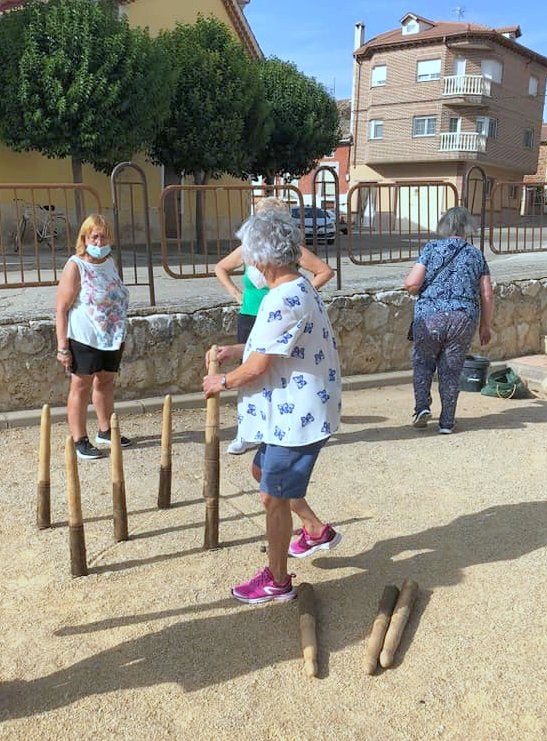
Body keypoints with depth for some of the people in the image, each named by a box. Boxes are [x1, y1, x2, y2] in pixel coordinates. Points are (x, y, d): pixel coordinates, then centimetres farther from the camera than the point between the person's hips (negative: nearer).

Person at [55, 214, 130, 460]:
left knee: (105, 383, 17)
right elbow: (61, 308, -14)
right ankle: (79, 441, 9)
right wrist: (62, 346, -18)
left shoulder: (110, 263, 9)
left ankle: (105, 431, 32)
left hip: (112, 338, 7)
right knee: (81, 387, 1)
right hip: (85, 339, -7)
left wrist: (120, 335, 19)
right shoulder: (75, 267, -12)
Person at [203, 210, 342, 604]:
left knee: (274, 497, 5)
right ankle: (317, 530, 40)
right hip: (297, 410, 10)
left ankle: (277, 581, 23)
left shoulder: (282, 301, -26)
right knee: (263, 471, 26)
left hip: (295, 416, -10)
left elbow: (257, 368, -23)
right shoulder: (302, 288, 6)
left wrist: (221, 382, -5)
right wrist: (241, 348, 18)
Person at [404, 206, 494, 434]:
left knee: (423, 363, 19)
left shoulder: (432, 248, 4)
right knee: (451, 371, 11)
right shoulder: (476, 254, 11)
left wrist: (418, 290, 16)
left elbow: (411, 284, -7)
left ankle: (422, 406, 5)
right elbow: (487, 296, 8)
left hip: (429, 317, -1)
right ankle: (446, 423, 14)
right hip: (464, 319, 2)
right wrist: (486, 325, 18)